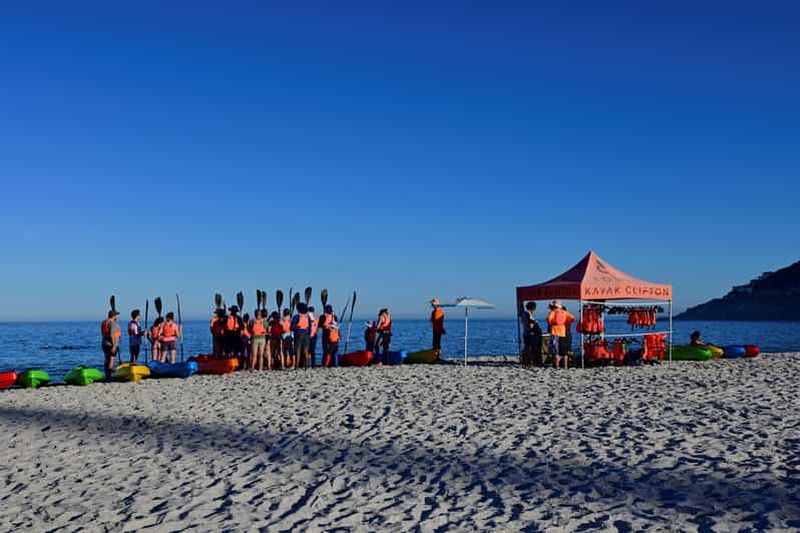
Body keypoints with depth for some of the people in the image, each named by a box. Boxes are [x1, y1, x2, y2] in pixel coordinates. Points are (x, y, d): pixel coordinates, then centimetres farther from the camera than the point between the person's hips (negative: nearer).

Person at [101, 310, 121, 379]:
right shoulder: (113, 323, -15)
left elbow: (103, 334, 17)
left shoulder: (104, 322, 12)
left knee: (107, 359, 12)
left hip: (105, 343, 9)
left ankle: (106, 375, 15)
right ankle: (109, 376, -12)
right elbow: (112, 335, -21)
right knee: (112, 359, -8)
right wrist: (114, 345, -21)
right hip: (111, 344, -9)